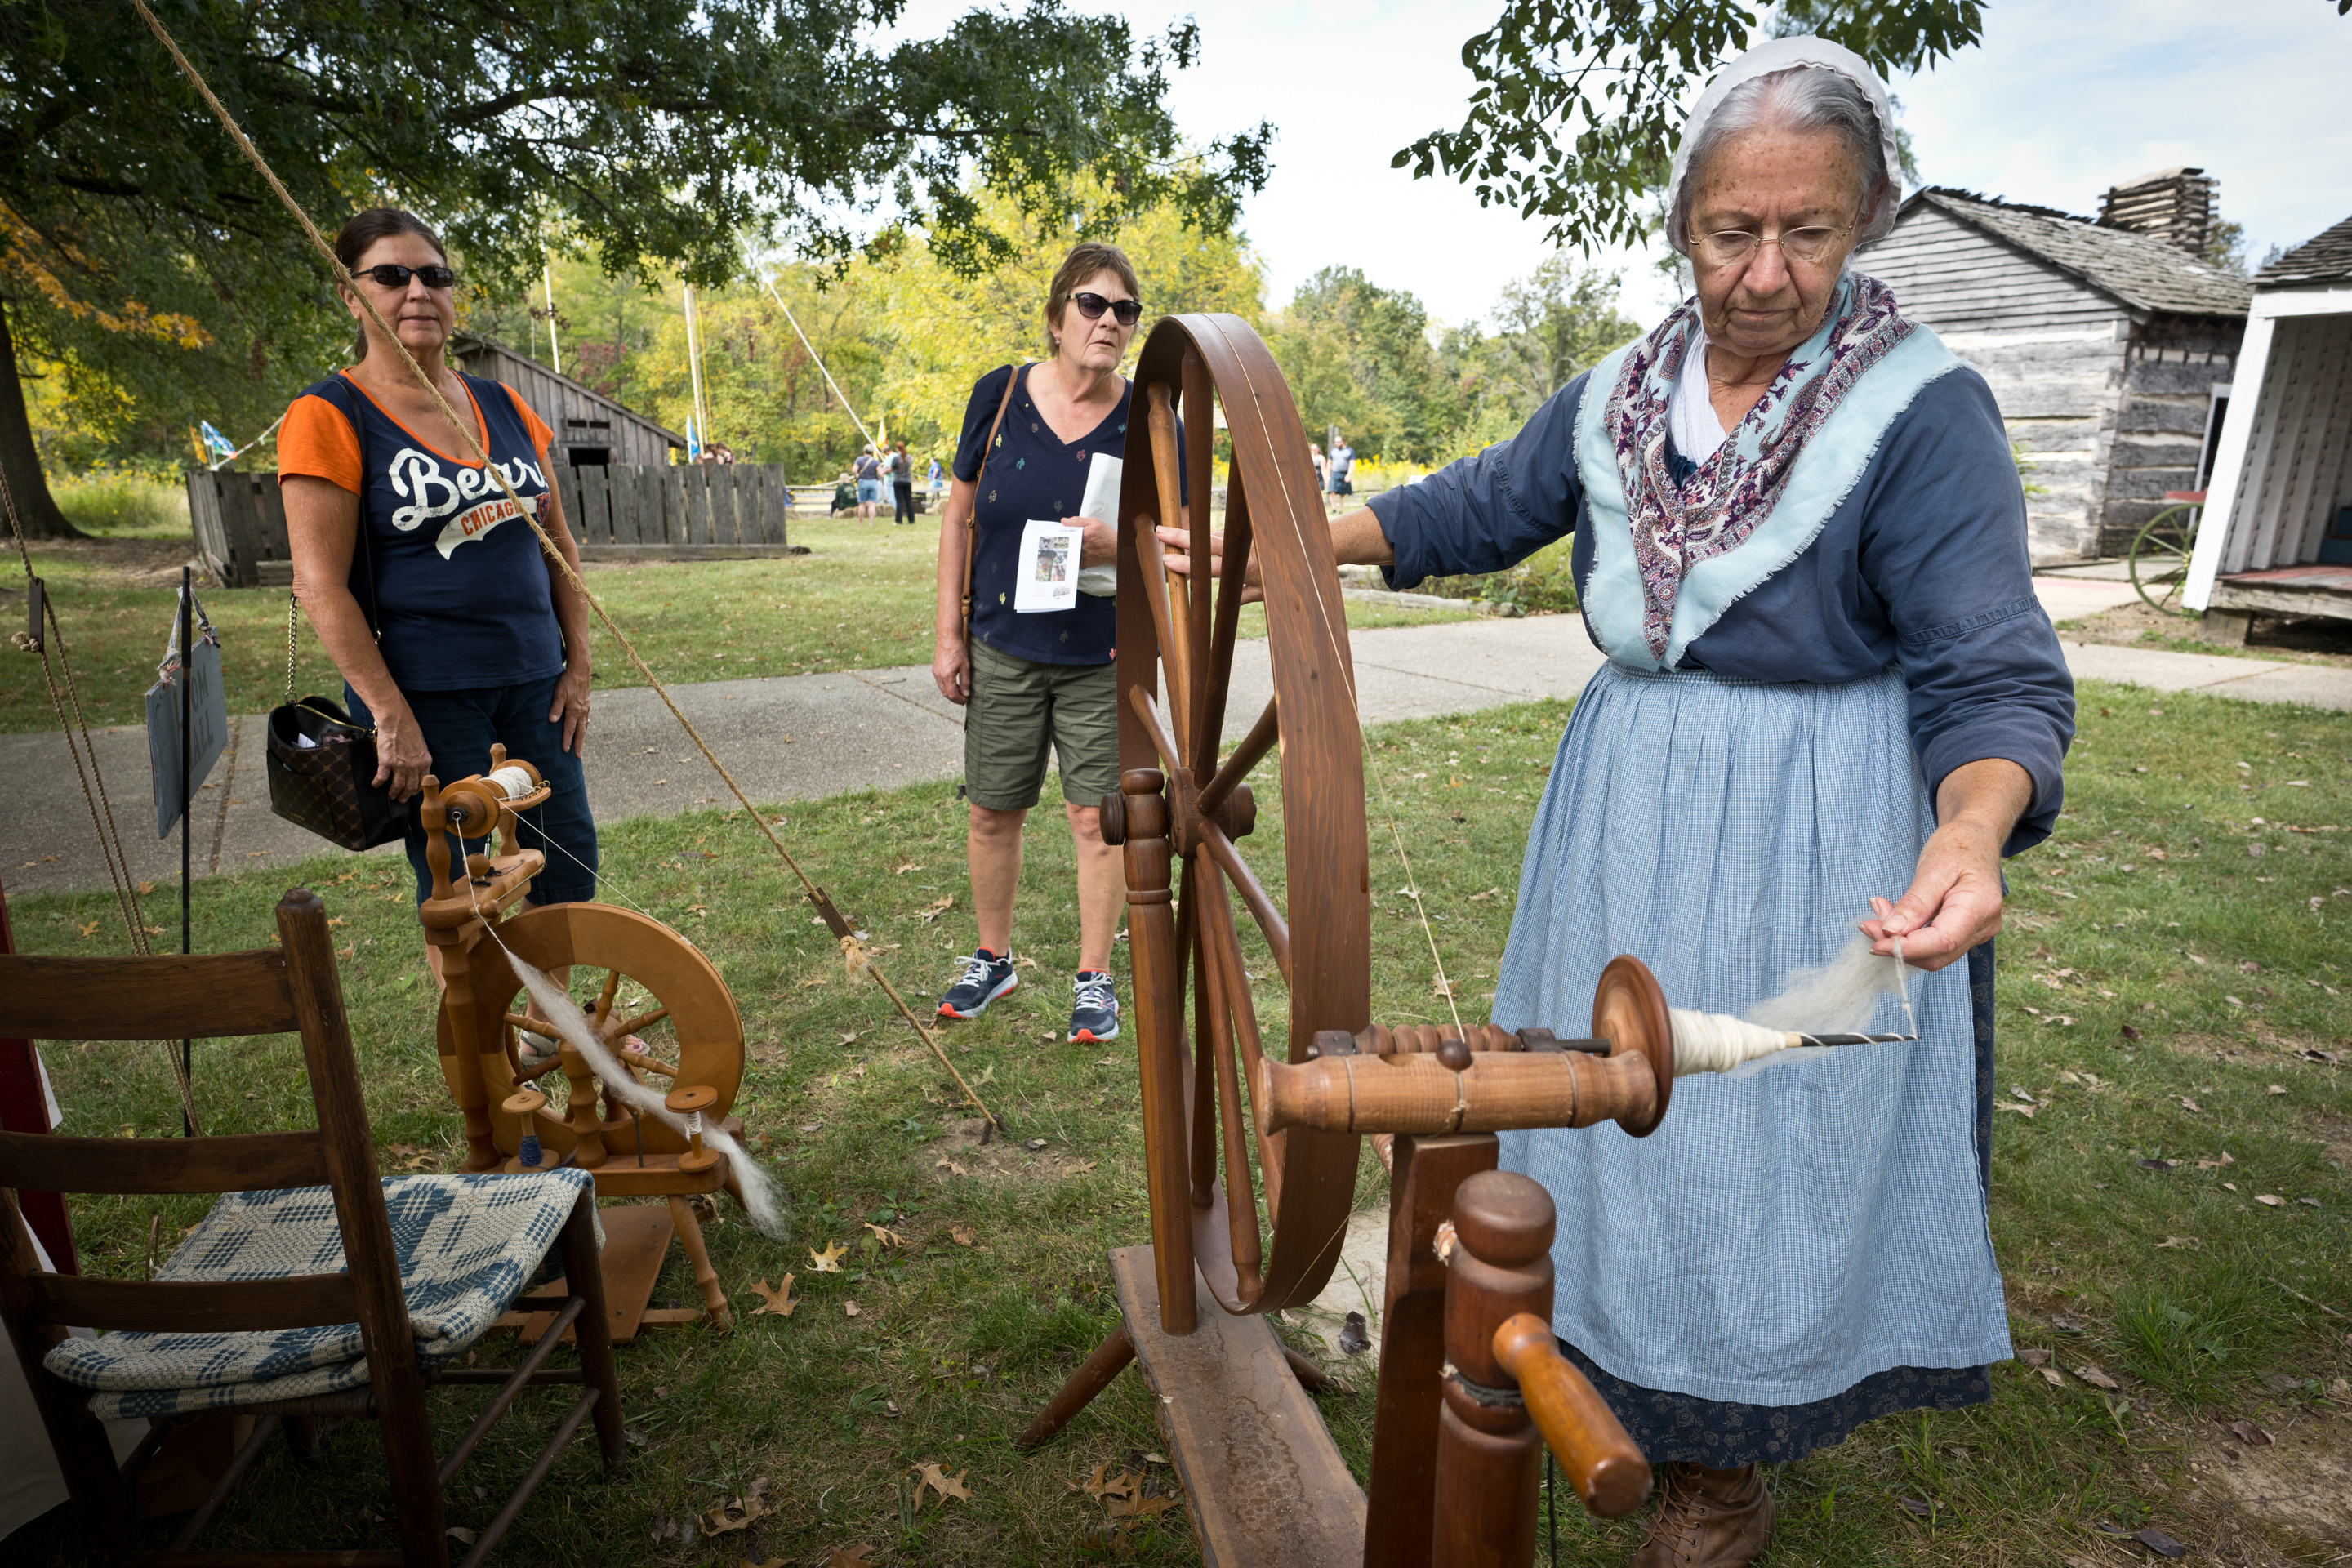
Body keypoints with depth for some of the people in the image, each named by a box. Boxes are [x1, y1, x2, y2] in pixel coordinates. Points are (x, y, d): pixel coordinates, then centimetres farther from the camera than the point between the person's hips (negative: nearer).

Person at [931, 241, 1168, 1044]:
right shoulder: (999, 396, -3)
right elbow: (959, 516, 4)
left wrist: (1113, 544, -22)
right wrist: (949, 634, 2)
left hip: (1105, 655, -1)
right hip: (1003, 649, 2)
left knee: (1096, 817, 3)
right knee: (992, 812, 10)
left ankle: (1094, 977, 21)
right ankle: (993, 958, 32)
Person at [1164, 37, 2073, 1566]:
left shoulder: (1925, 410, -14)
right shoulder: (1616, 397, 2)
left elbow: (1997, 679, -18)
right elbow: (1473, 511, 12)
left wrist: (1972, 831, -39)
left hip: (1815, 841, -5)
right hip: (1625, 809, 5)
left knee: (1761, 1137, 7)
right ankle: (1610, 1358, 43)